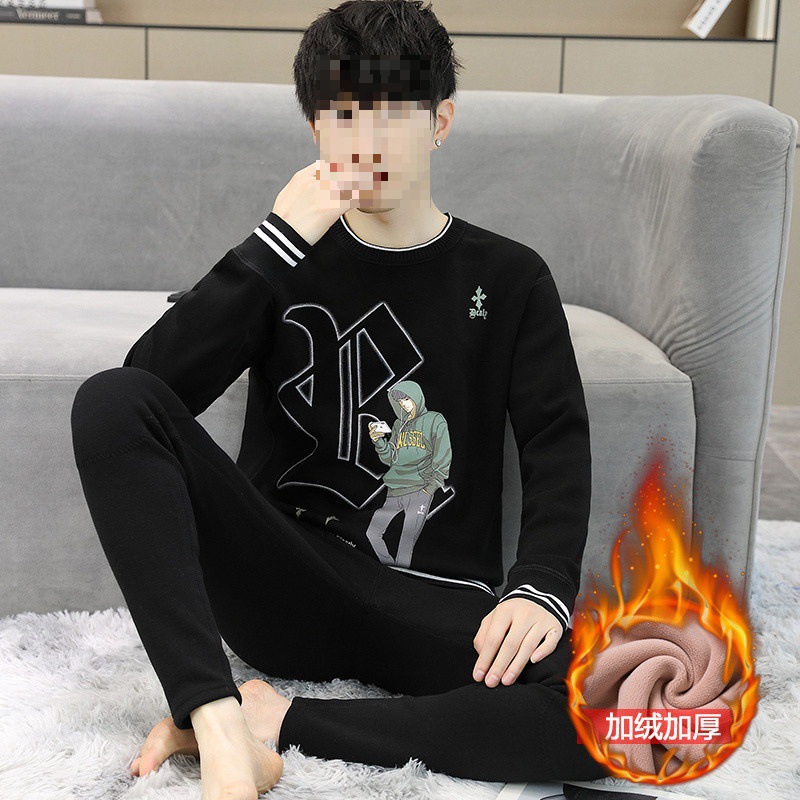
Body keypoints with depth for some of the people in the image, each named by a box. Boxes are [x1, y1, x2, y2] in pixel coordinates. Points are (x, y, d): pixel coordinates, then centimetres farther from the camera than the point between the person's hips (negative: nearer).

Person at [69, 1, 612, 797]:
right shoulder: (290, 257, 9)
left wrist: (541, 586, -19)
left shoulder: (509, 278, 9)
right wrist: (277, 242, -15)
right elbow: (151, 382, -6)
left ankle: (278, 719, -20)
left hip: (433, 606, 0)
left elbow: (558, 448, 0)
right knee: (111, 401, -21)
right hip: (283, 580, 1)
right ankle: (219, 715, -28)